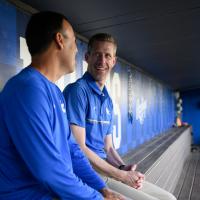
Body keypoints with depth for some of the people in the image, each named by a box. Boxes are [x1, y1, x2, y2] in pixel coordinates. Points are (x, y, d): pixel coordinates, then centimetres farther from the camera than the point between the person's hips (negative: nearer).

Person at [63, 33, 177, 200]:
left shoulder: (108, 101, 12)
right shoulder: (77, 90, -14)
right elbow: (79, 148, -19)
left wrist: (123, 167, -6)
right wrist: (122, 175, -14)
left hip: (108, 169, 8)